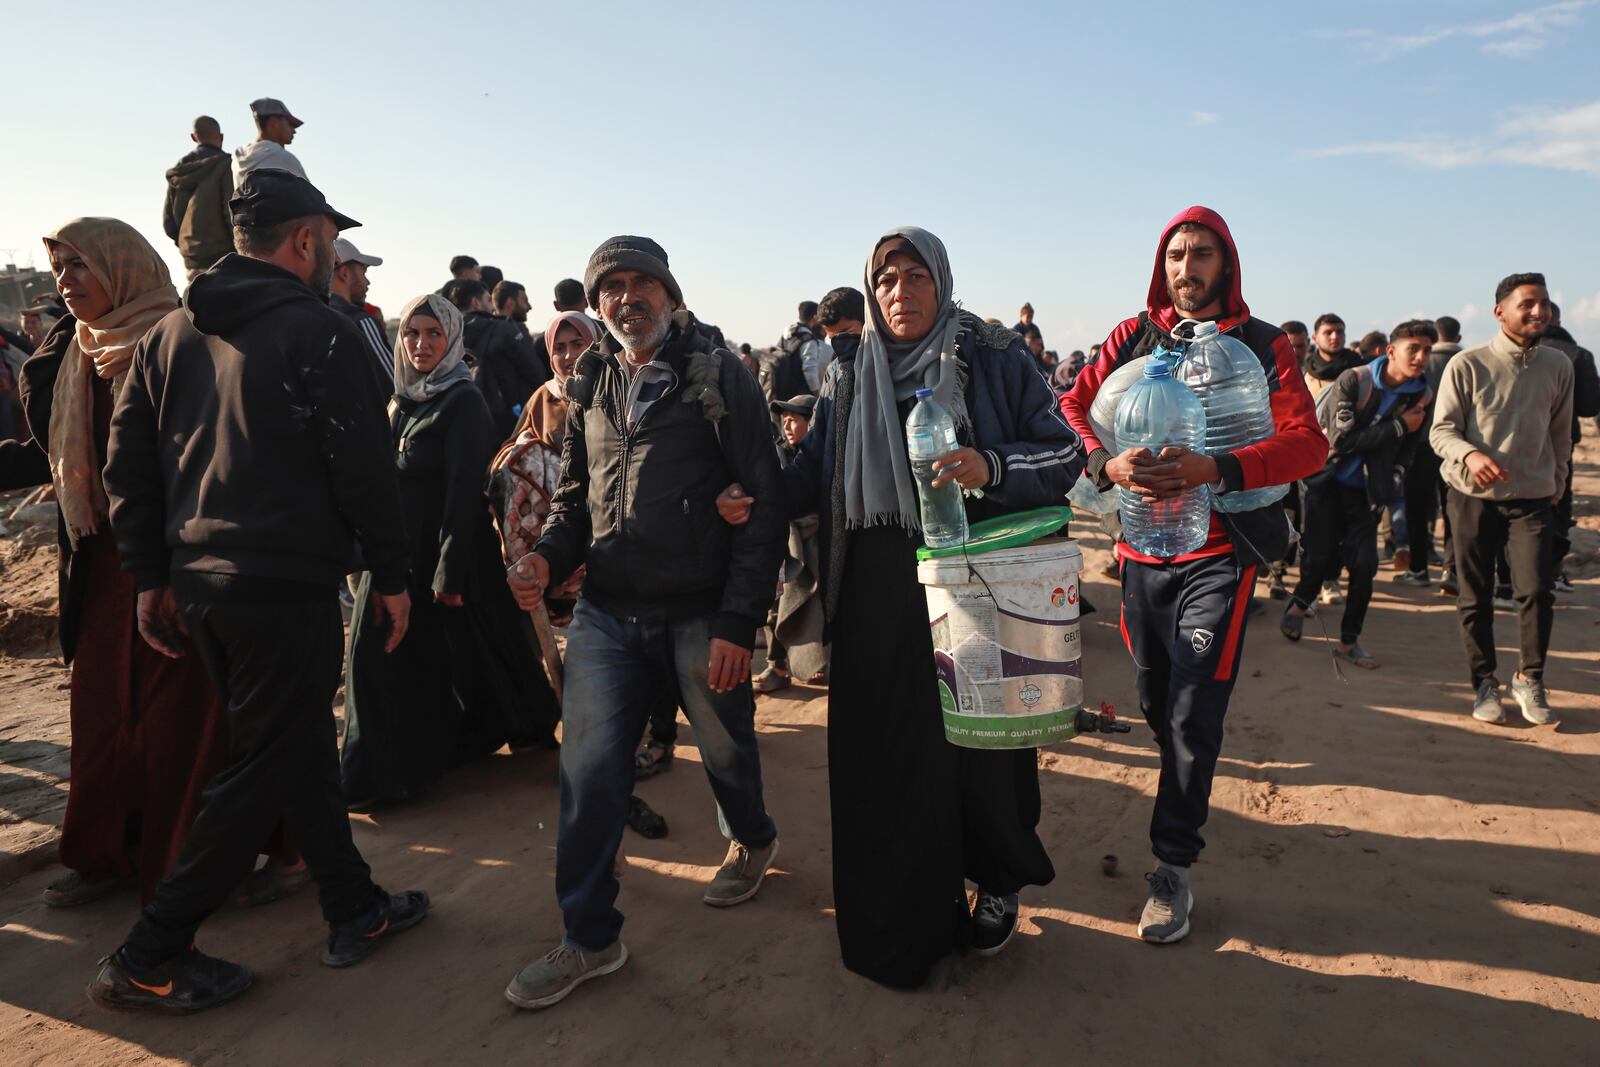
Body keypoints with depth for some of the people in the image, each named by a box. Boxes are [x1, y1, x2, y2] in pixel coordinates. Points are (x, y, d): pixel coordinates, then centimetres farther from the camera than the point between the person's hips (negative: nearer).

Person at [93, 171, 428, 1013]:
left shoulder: (172, 333, 11)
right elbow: (364, 466, -14)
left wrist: (152, 577, 14)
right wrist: (390, 574, -5)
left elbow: (127, 463, 11)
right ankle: (148, 958, 12)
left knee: (301, 744, 17)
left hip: (200, 585, 8)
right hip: (288, 587, -8)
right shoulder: (317, 330, -11)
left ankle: (356, 911, 29)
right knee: (265, 769, 5)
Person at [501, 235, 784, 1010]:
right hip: (608, 613, 4)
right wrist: (548, 556, -5)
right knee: (587, 770, 1)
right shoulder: (589, 387, 10)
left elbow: (763, 502, -9)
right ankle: (589, 938, 20)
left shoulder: (718, 376, -4)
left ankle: (752, 841, 48)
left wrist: (739, 620, -14)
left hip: (701, 616, -3)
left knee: (726, 751, 14)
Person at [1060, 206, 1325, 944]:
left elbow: (1309, 443, -12)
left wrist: (1216, 469, -28)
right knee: (1155, 703, 16)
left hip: (1217, 556, -3)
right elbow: (1071, 408, -2)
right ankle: (1185, 796, 44)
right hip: (1141, 549, 3)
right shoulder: (1133, 337, 6)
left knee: (1193, 714, -6)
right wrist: (1107, 462, -22)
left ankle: (1173, 865, 7)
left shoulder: (1263, 346, -2)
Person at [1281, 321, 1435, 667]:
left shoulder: (1421, 397, 1)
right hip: (1328, 481, -3)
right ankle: (1299, 605, 31)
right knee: (1320, 557, -1)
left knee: (1364, 565, -4)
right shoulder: (1352, 381, -11)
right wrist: (1398, 426, -17)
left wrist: (1389, 486, 1)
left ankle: (1349, 642, 12)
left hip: (1364, 492, 3)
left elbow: (1406, 452, 12)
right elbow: (1342, 437, -20)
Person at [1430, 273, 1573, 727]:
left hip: (1533, 498, 2)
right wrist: (1470, 455, -25)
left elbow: (1560, 435, 17)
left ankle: (1530, 679, 12)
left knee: (1536, 591, -10)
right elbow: (1441, 430, -6)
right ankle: (1485, 684, 20)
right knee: (1476, 598, 5)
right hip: (1474, 496, -2)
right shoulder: (1467, 365, -5)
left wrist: (1556, 484, 18)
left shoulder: (1558, 366, 6)